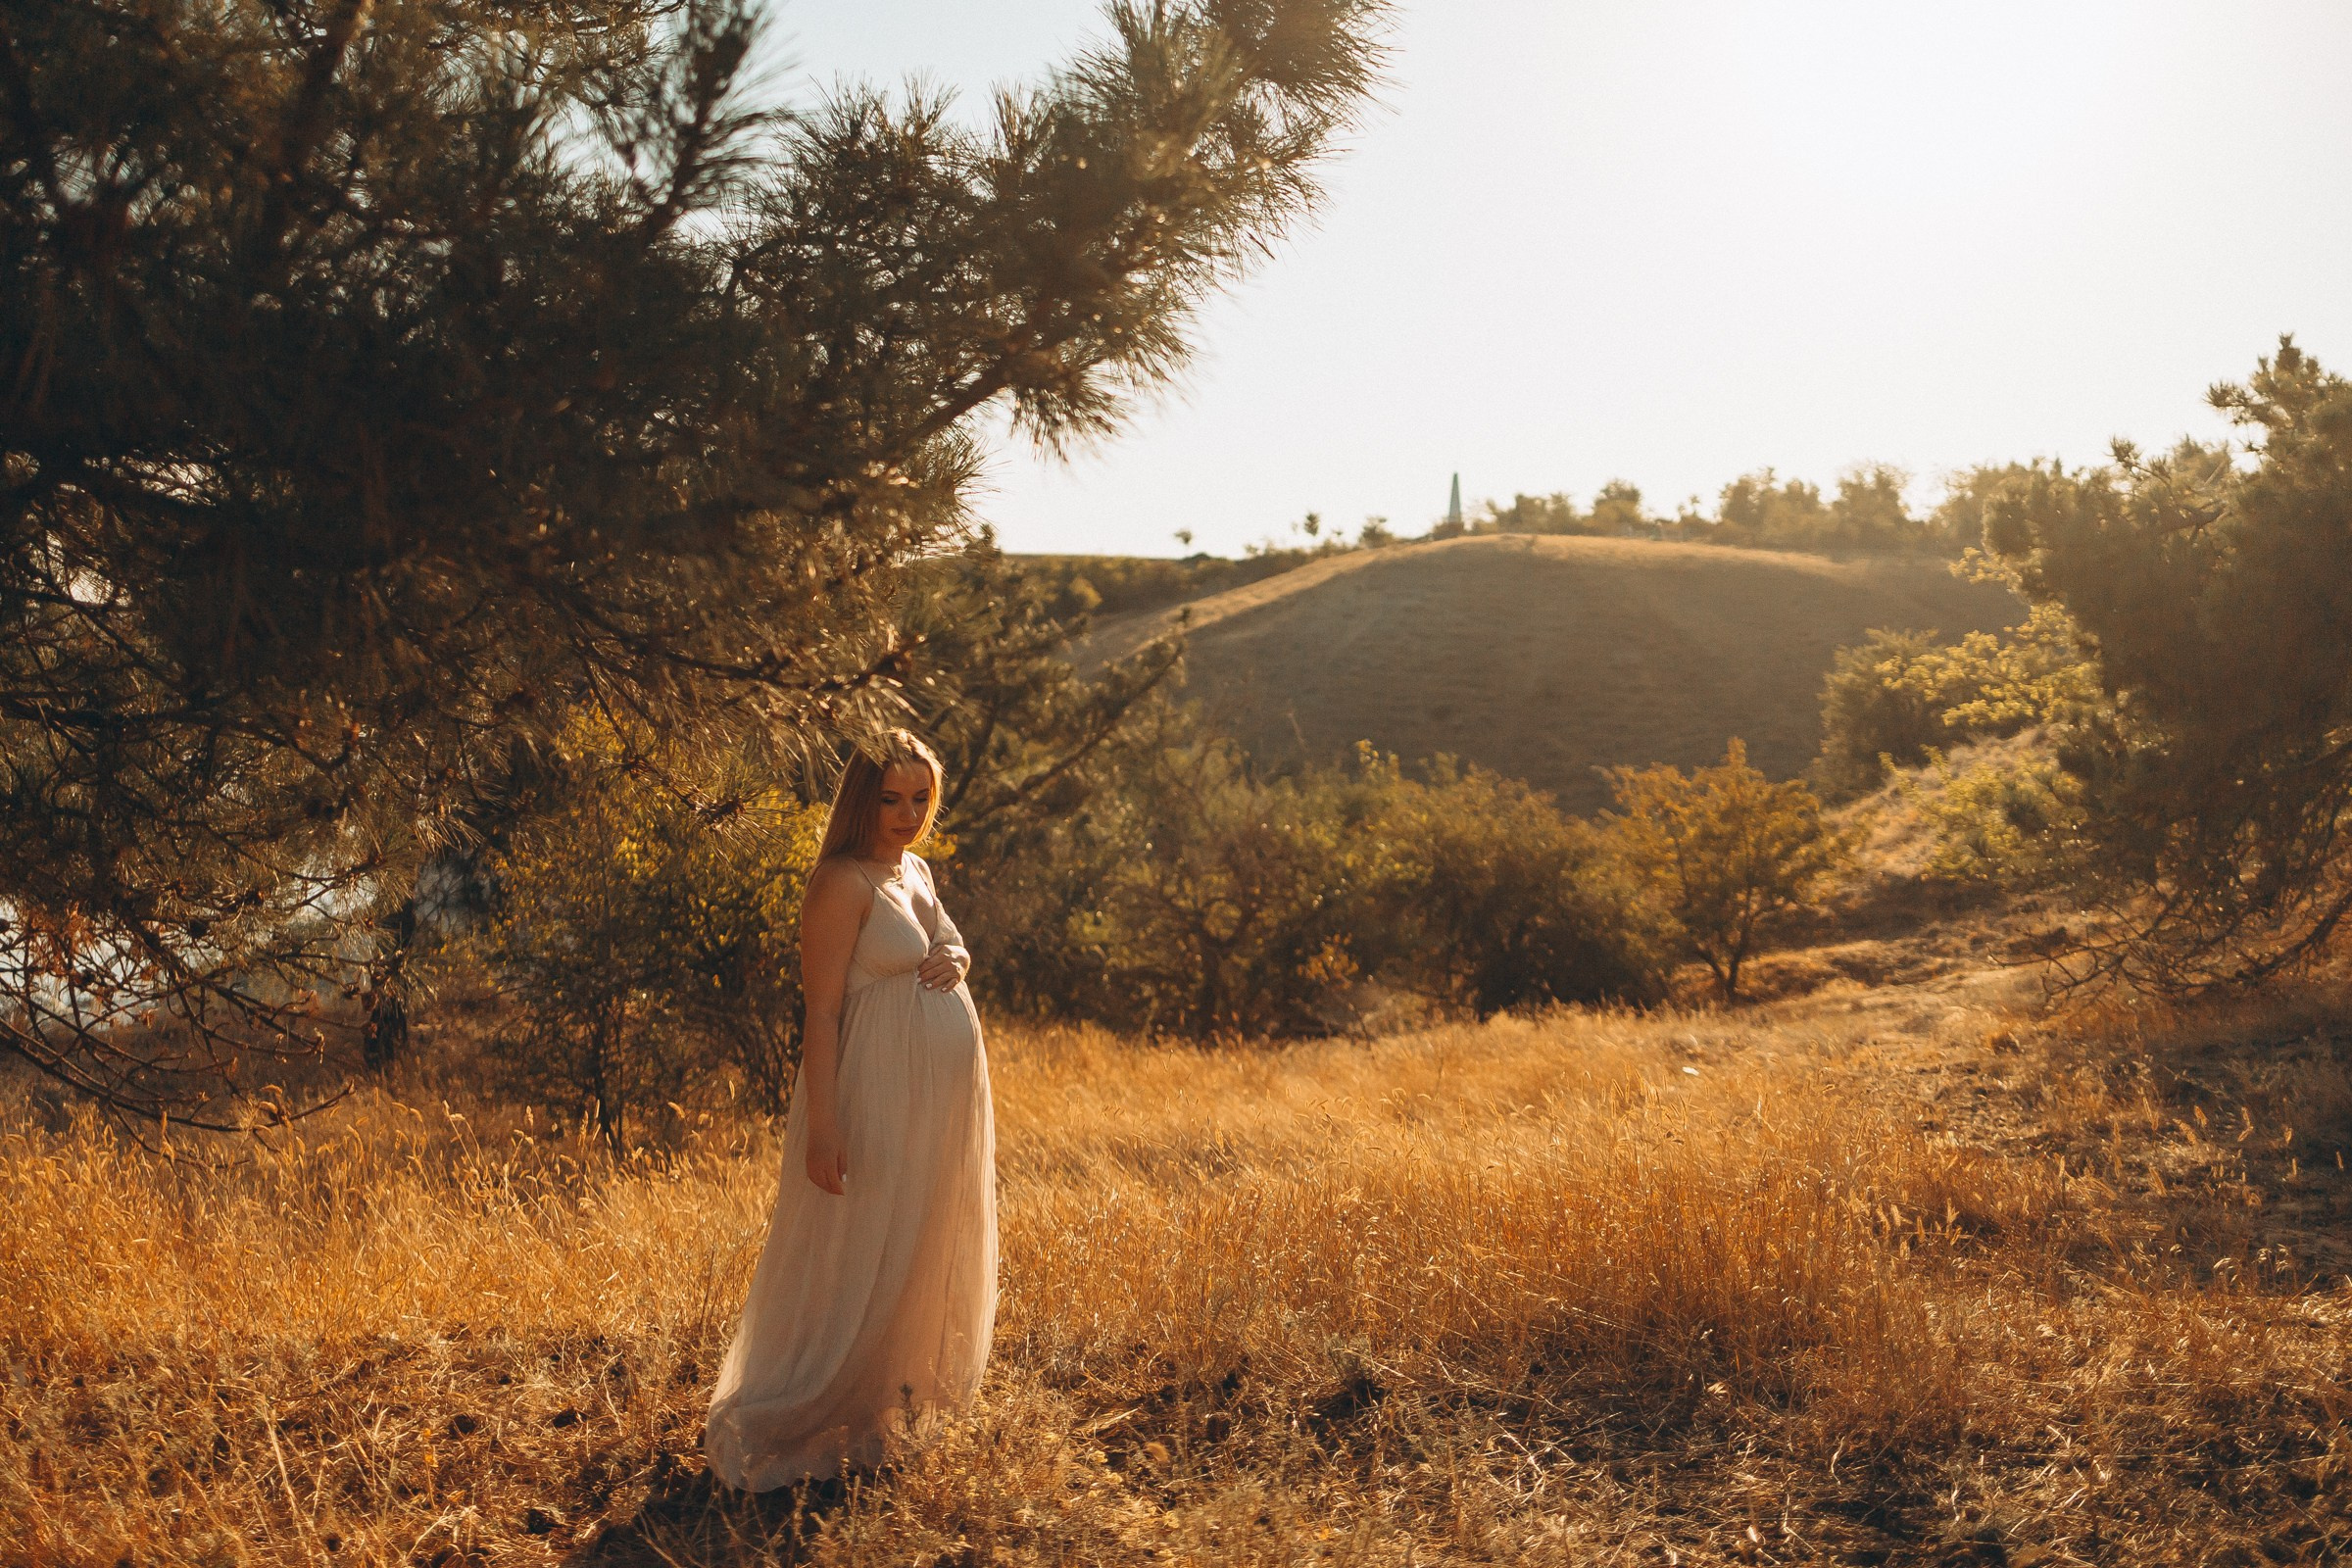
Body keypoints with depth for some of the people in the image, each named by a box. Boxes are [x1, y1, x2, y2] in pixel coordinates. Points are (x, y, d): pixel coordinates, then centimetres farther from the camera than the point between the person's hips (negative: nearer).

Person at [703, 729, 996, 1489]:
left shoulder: (915, 870, 12)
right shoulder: (844, 881, -14)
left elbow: (952, 946, 26)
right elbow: (822, 1010, -17)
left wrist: (953, 959, 0)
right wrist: (823, 1126, -23)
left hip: (939, 1103, 9)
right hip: (878, 1098, -9)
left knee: (922, 1255, 16)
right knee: (857, 1262, -4)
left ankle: (891, 1401, 31)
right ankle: (775, 1429, 9)